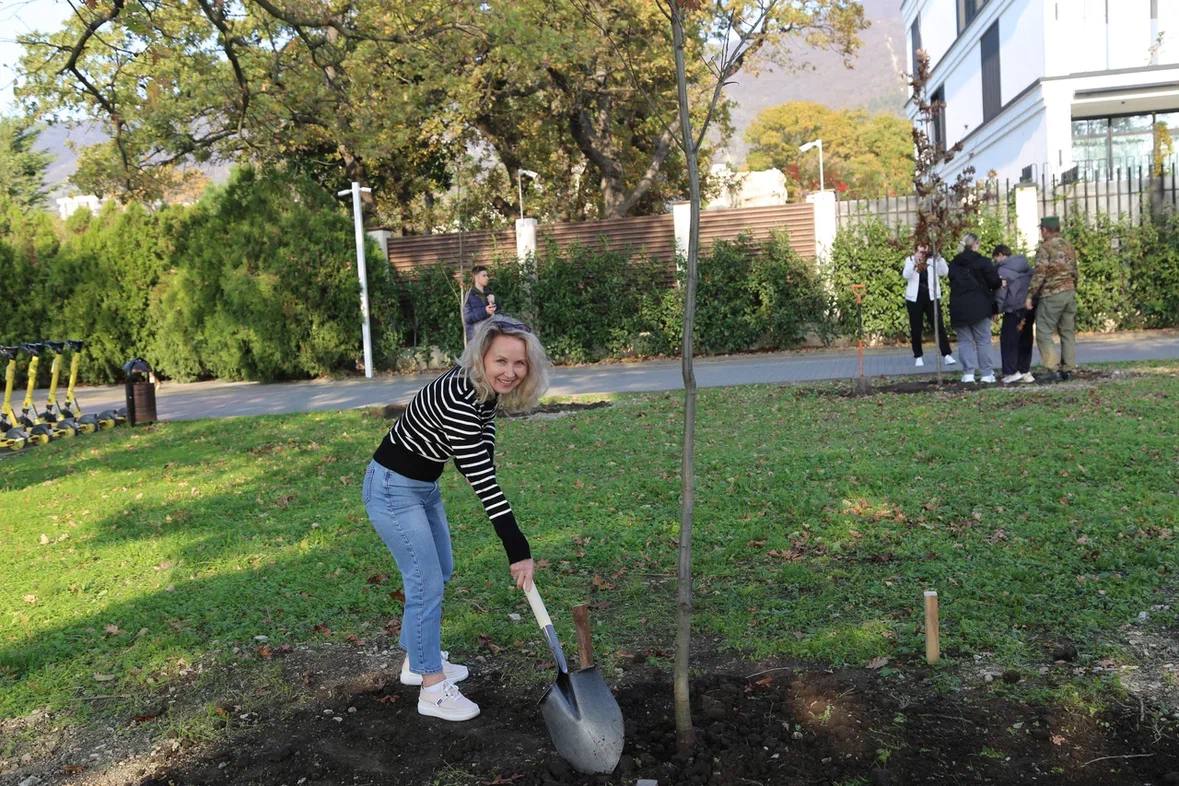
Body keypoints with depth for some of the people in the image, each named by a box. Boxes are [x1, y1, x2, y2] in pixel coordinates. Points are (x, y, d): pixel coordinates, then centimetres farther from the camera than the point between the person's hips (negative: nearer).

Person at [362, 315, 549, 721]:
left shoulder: (489, 391, -6)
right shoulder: (457, 398, -33)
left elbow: (484, 458, 7)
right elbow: (480, 478, -34)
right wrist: (518, 549, -32)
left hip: (424, 486, 10)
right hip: (393, 489, -10)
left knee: (440, 571, 21)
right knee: (427, 584, -4)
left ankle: (418, 659, 38)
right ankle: (433, 690, 11)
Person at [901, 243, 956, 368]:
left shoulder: (933, 261, 5)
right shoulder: (910, 260, 3)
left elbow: (944, 272, -7)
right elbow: (906, 275, -14)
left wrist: (939, 258, -19)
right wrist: (914, 262, -27)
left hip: (931, 298, 0)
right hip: (914, 299, 0)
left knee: (939, 327, -6)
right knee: (916, 329, 5)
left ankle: (946, 355, -6)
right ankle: (918, 356, 15)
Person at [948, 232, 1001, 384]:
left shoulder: (953, 264, 6)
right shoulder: (983, 262, -7)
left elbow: (953, 283, 9)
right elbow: (995, 282, -7)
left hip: (958, 308, 3)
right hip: (979, 307, -3)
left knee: (965, 340, 7)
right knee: (983, 340, 6)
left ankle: (968, 373, -1)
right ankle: (987, 374, 6)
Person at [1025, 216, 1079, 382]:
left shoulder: (1045, 247, -9)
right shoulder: (1069, 246, 14)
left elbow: (1039, 274, -14)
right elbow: (1074, 272, 17)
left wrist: (1030, 296, -11)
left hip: (1051, 295, -7)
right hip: (1070, 293, 7)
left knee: (1044, 333, -4)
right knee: (1068, 332, 10)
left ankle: (1053, 369, -12)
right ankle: (1068, 369, 10)